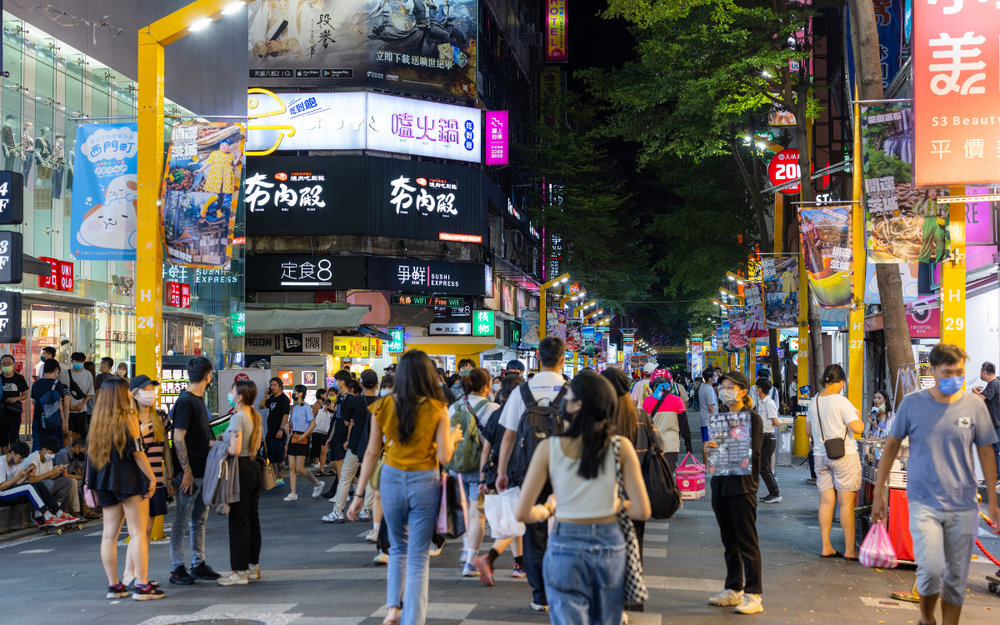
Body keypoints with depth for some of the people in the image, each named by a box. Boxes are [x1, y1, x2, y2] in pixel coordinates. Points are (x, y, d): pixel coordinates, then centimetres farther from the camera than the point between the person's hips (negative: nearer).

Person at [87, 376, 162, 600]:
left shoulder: (99, 421, 10)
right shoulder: (128, 418, -9)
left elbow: (91, 452, 13)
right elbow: (138, 452, -12)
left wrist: (92, 483, 19)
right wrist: (152, 478, -6)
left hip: (106, 483, 7)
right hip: (130, 481, -7)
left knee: (109, 534, 7)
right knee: (138, 533, -5)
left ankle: (113, 585, 12)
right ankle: (141, 585, -8)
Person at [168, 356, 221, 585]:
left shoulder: (198, 399, 14)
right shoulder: (185, 401, -15)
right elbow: (178, 439, -19)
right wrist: (187, 471, -20)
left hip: (202, 470, 9)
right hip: (190, 473, -9)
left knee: (200, 519, 14)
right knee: (182, 521, -1)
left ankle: (198, 564, 21)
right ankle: (177, 569, 6)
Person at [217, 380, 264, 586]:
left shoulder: (237, 418, -16)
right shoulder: (257, 417, 9)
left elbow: (235, 450, -23)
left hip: (240, 468, -8)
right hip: (254, 467, 9)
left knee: (238, 520, -3)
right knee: (252, 517, 14)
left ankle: (240, 571, 2)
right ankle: (253, 566, 21)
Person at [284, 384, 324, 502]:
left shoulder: (306, 407, -9)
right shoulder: (294, 407, 15)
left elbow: (313, 424, -15)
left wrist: (303, 435, -21)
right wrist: (291, 435, 15)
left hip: (302, 439, -8)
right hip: (293, 437, 8)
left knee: (299, 468, -9)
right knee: (291, 467, 2)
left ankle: (318, 484, 10)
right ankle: (293, 493, 4)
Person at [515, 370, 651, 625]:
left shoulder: (549, 448, -10)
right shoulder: (621, 447, -7)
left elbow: (522, 513, -9)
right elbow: (642, 511, -7)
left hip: (565, 548, -2)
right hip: (610, 546, 2)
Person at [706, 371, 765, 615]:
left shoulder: (752, 419, -6)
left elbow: (751, 453, -15)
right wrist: (709, 450, -7)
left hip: (742, 486, -6)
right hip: (721, 484, 7)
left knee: (747, 542, -5)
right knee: (729, 542, 13)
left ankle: (753, 595, -1)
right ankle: (734, 590, 22)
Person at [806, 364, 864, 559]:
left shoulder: (814, 402, 6)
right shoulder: (841, 402, -13)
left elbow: (809, 430, 15)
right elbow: (857, 428, -17)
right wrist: (858, 416, 3)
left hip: (821, 455, 6)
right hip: (844, 455, -6)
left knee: (826, 501, 8)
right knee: (846, 503, -1)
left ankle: (826, 547, 10)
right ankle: (850, 550, 4)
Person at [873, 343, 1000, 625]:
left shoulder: (974, 406, 0)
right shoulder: (912, 404, -2)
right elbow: (891, 447, 6)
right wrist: (878, 493, 7)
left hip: (963, 507, 2)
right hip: (924, 504, -2)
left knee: (956, 579, 7)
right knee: (931, 569, -15)